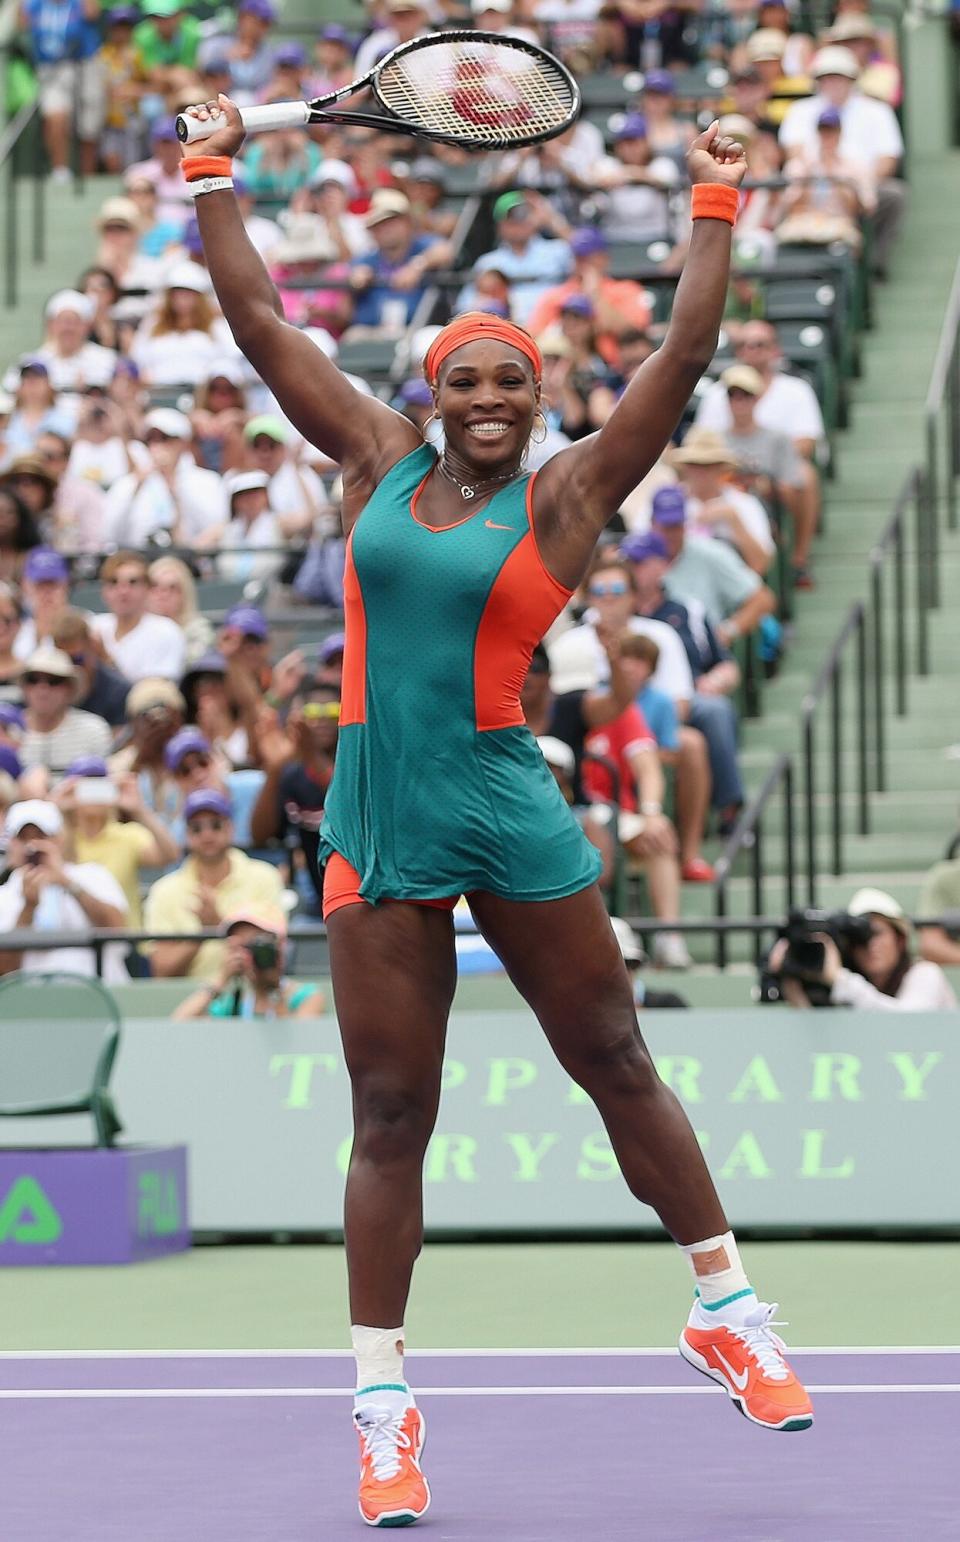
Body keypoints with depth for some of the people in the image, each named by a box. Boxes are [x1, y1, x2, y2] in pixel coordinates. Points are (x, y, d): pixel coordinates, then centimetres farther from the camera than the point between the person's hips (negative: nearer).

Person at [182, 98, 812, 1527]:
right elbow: (260, 324, 12)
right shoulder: (379, 461, 8)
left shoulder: (566, 497, 2)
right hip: (380, 817, 1)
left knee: (617, 1064, 8)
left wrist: (716, 208, -4)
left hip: (515, 810, -1)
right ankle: (382, 1396, 8)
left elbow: (683, 355, -3)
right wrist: (215, 175, 12)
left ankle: (727, 1308, 24)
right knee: (391, 1115, 3)